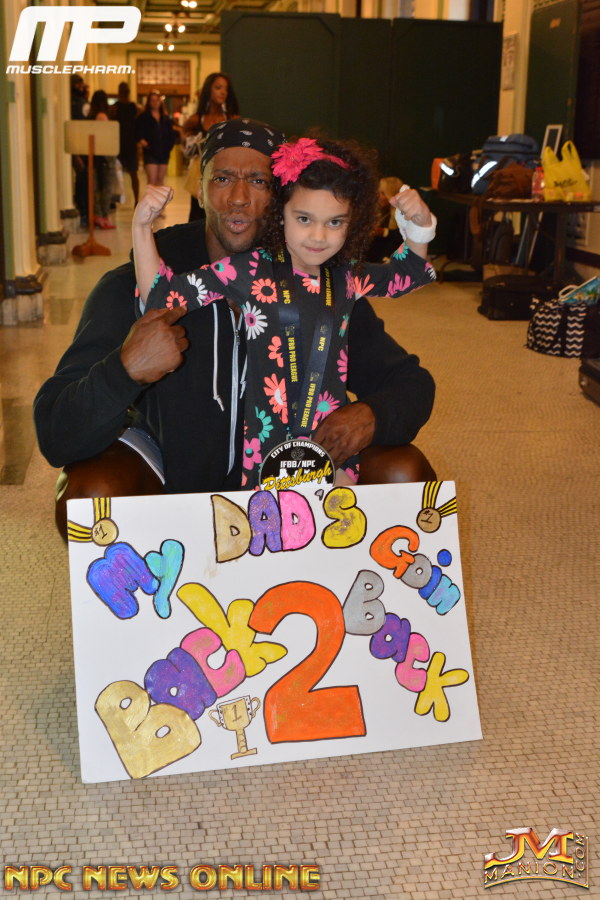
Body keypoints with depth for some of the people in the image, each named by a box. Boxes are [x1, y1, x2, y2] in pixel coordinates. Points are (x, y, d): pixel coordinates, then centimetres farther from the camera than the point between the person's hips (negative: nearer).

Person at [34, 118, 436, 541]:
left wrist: (373, 414, -31)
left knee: (405, 470, -17)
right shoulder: (133, 287, -21)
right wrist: (125, 370, -46)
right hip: (169, 467, -2)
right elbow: (55, 434, -26)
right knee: (90, 493, -33)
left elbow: (412, 382, -6)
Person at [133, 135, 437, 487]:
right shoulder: (250, 271, -8)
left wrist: (419, 225, 7)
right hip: (268, 444, -3)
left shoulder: (346, 278, 4)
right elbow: (161, 295, -6)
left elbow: (405, 276, 23)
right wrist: (142, 227, -13)